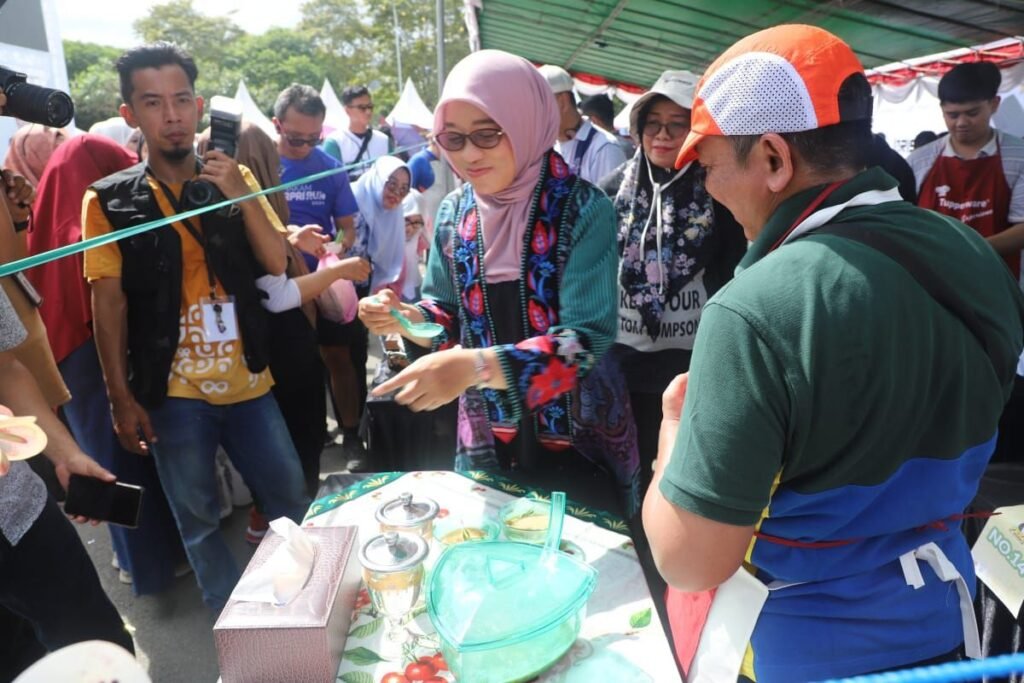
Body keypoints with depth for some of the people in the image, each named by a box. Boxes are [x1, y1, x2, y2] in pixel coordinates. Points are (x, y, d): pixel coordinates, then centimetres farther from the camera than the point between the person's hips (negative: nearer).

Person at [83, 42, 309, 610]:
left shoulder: (233, 178, 4)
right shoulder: (110, 200, -4)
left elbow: (279, 265, -1)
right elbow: (108, 301, -5)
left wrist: (242, 195, -14)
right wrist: (121, 398, -9)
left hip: (247, 380, 3)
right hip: (173, 391, -2)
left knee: (290, 499, 13)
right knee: (197, 519, 11)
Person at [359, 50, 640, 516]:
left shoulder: (583, 210, -18)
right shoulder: (454, 212, -2)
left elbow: (587, 338, -24)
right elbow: (448, 310, 8)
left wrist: (477, 365, -37)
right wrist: (407, 318, -15)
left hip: (578, 438, -4)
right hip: (487, 435, 4)